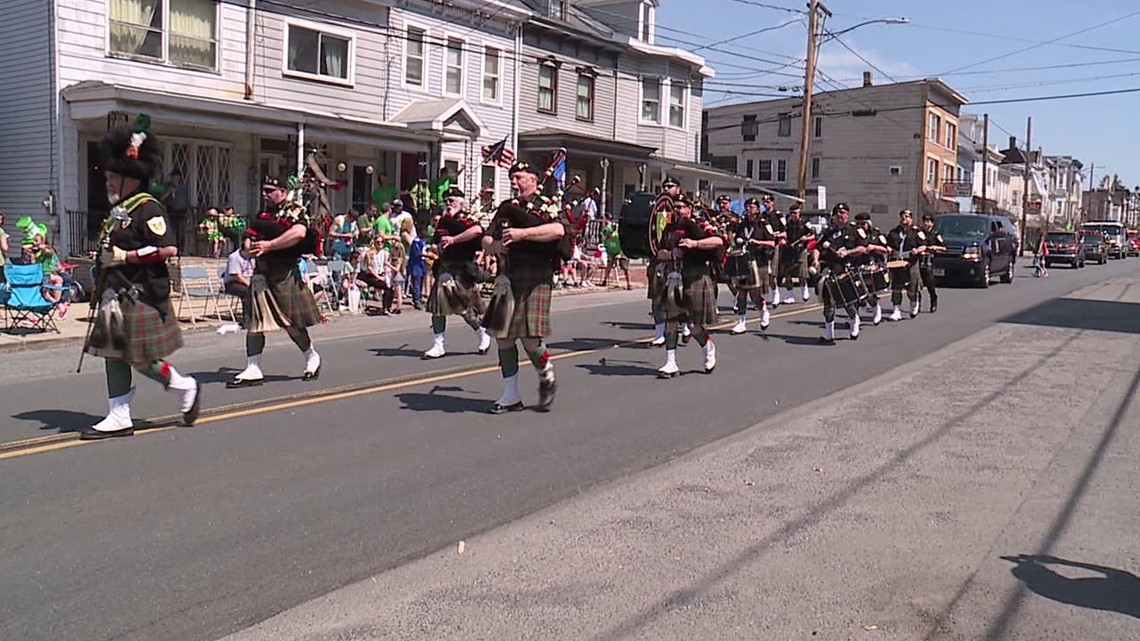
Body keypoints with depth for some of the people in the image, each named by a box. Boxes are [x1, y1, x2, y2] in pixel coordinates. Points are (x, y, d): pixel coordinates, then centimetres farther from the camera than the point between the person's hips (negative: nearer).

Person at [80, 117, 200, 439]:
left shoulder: (148, 209, -12)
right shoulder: (118, 212, 15)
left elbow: (168, 248, -22)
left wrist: (124, 256, -20)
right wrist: (102, 285, 14)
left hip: (142, 297, -9)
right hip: (118, 296, 9)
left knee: (139, 357, -5)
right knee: (114, 354, 8)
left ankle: (186, 387, 16)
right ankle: (119, 417, 13)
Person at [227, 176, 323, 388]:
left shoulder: (294, 211, -5)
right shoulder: (263, 214, 18)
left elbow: (299, 233, -24)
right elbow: (251, 236, 26)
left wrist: (268, 245, -23)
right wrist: (252, 246, 2)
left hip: (285, 273, -6)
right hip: (261, 273, 7)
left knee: (291, 322, 3)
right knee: (254, 320, 1)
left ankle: (312, 357, 25)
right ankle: (253, 370, 5)